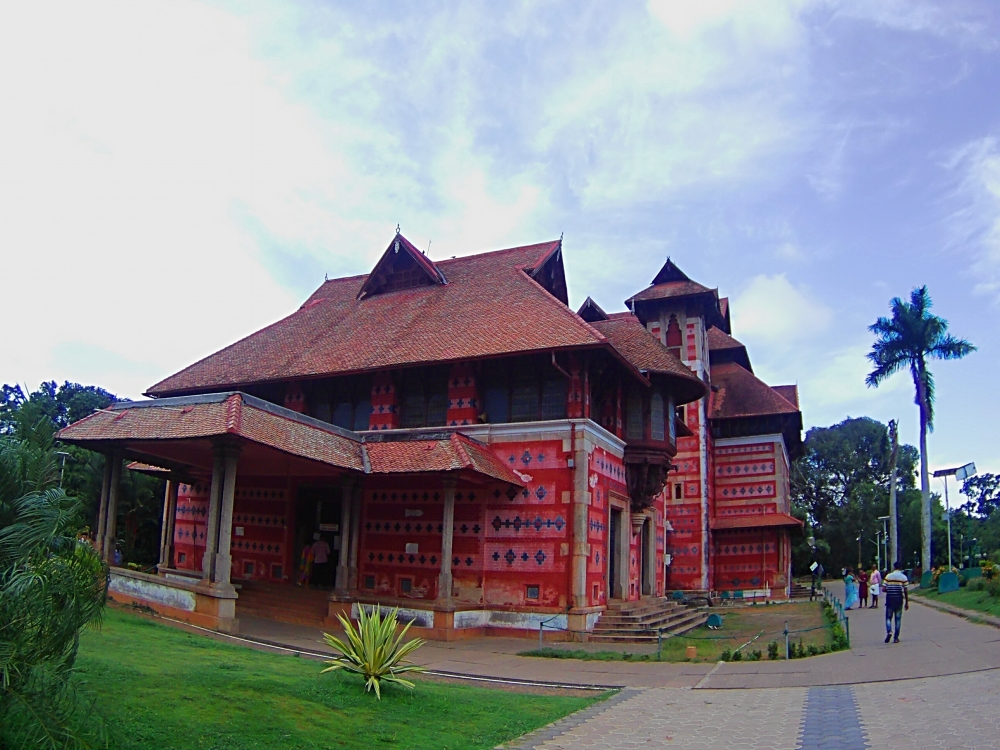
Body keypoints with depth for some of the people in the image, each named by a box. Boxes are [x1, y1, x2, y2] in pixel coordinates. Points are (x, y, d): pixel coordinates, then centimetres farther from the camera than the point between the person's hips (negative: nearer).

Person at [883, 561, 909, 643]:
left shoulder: (888, 576, -2)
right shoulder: (903, 577, -3)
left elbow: (884, 589, -5)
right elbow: (906, 591, -3)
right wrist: (907, 602, 6)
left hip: (890, 599, 0)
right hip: (899, 599, 0)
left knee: (888, 617, 10)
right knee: (897, 618, 8)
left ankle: (889, 631, -14)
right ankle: (896, 638, 9)